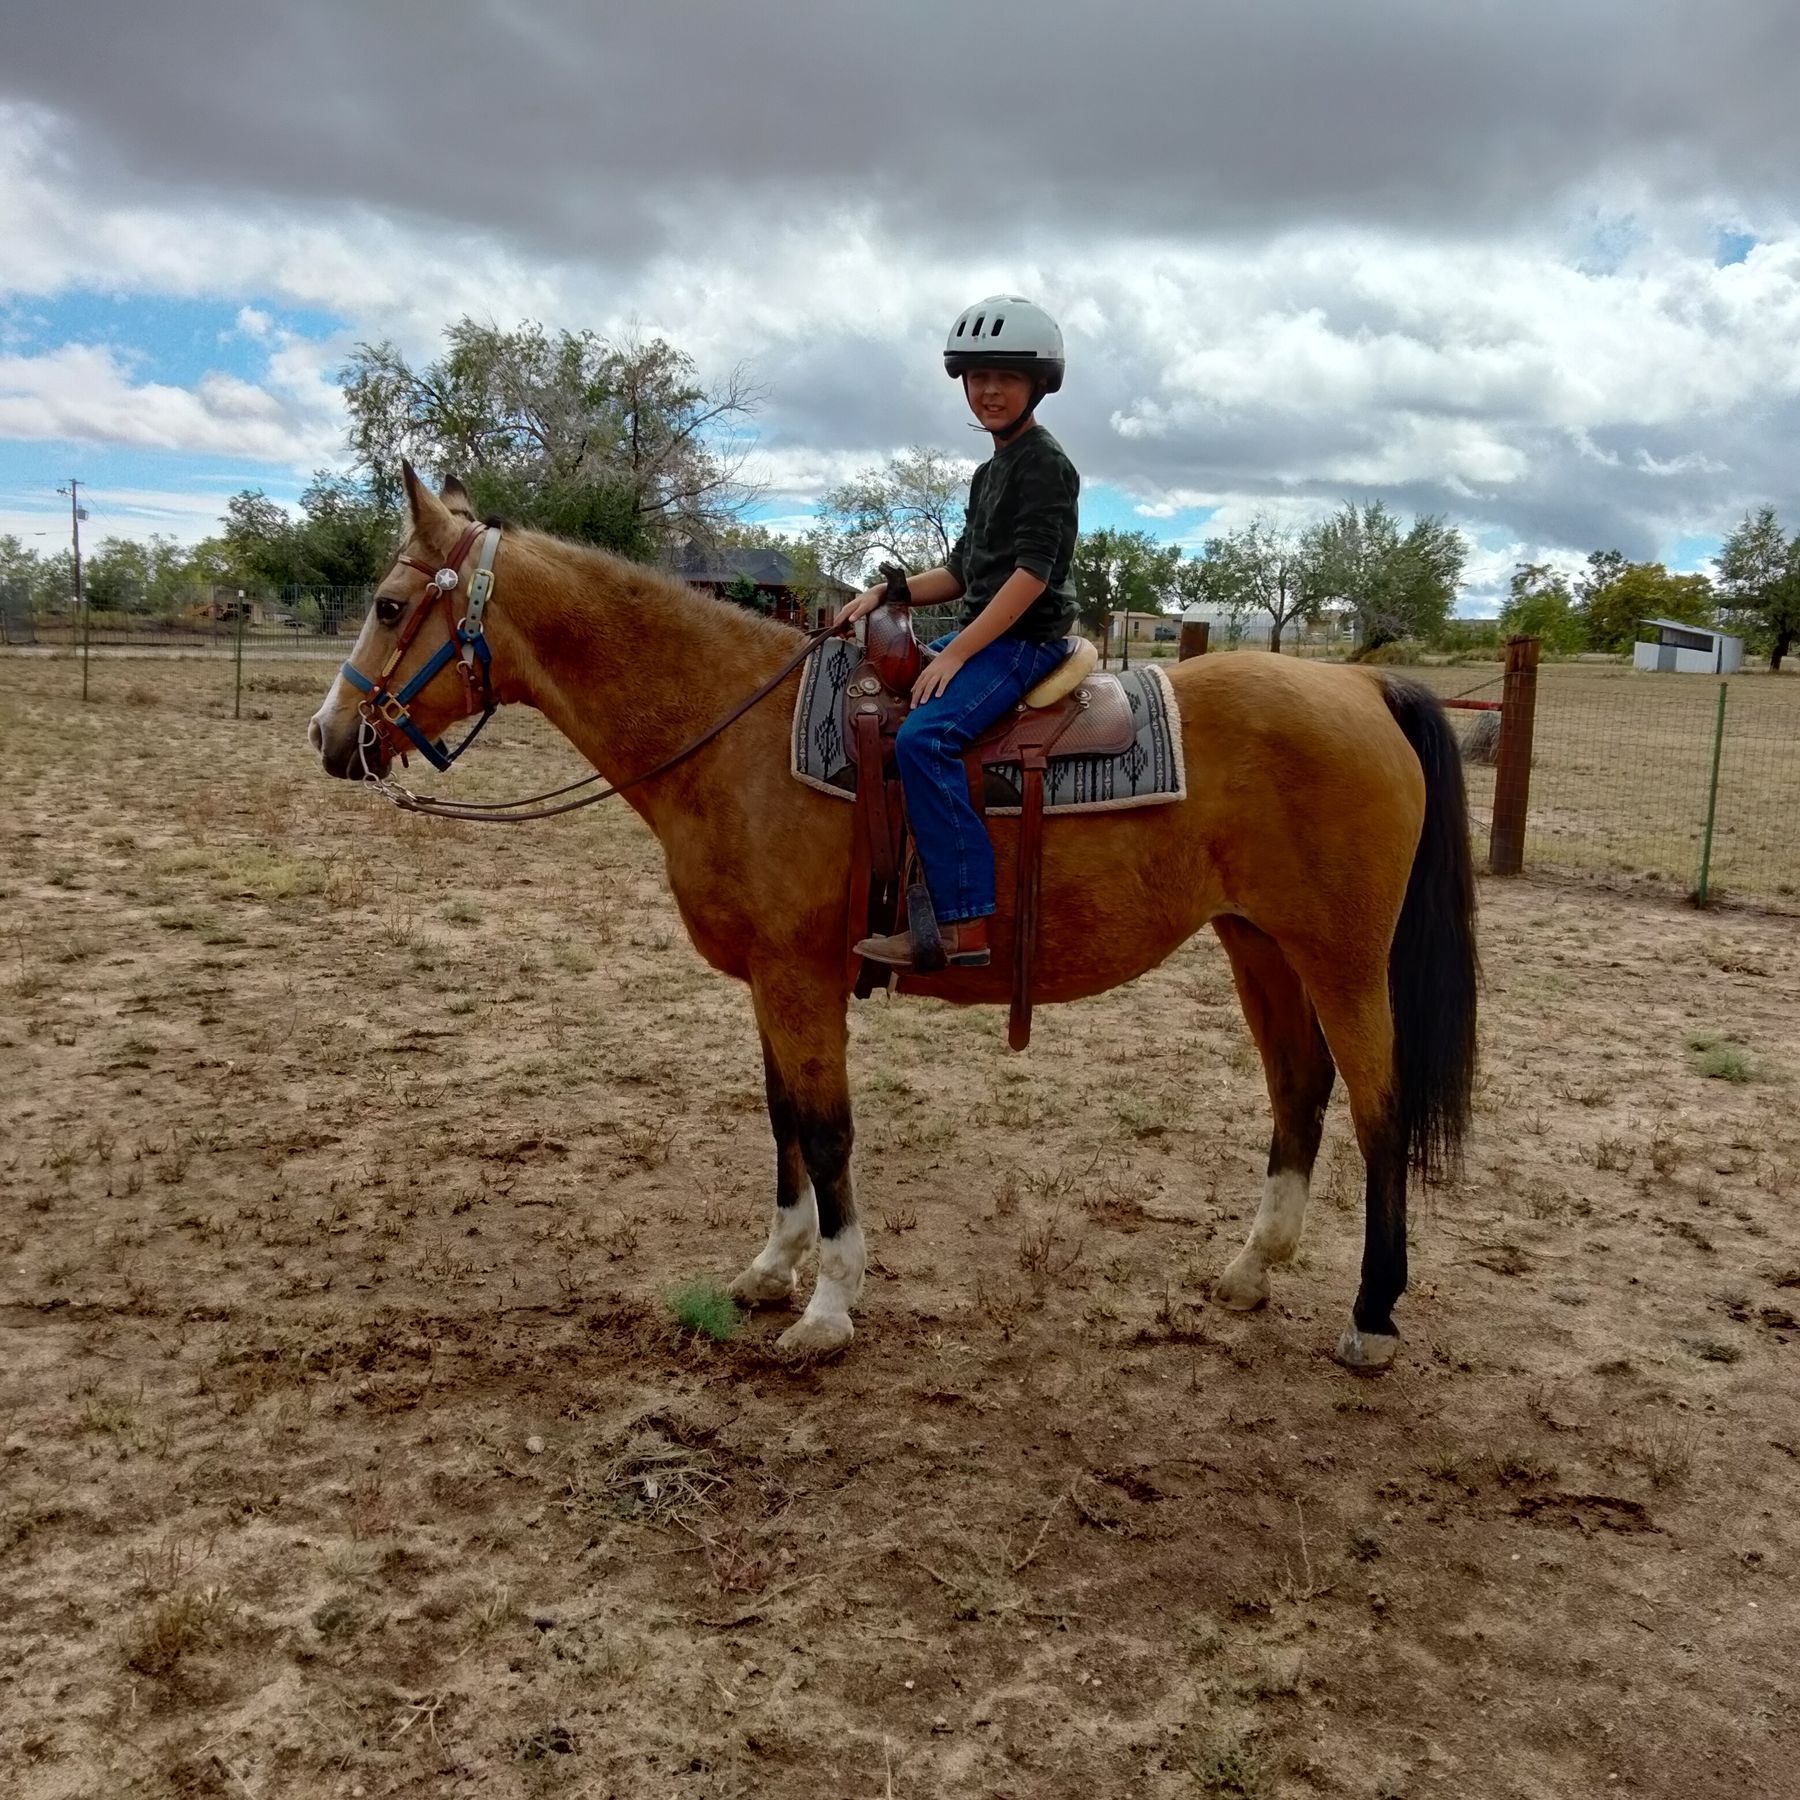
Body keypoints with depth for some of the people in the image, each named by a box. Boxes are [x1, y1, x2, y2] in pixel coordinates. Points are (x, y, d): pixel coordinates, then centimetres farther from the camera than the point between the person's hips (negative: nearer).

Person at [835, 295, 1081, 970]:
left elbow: (1031, 573, -19)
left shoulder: (1044, 464, -9)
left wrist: (956, 653, -25)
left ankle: (963, 924, -34)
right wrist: (883, 594, 8)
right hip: (981, 635, 11)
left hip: (1025, 641, -10)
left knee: (923, 736, -32)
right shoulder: (991, 472, 20)